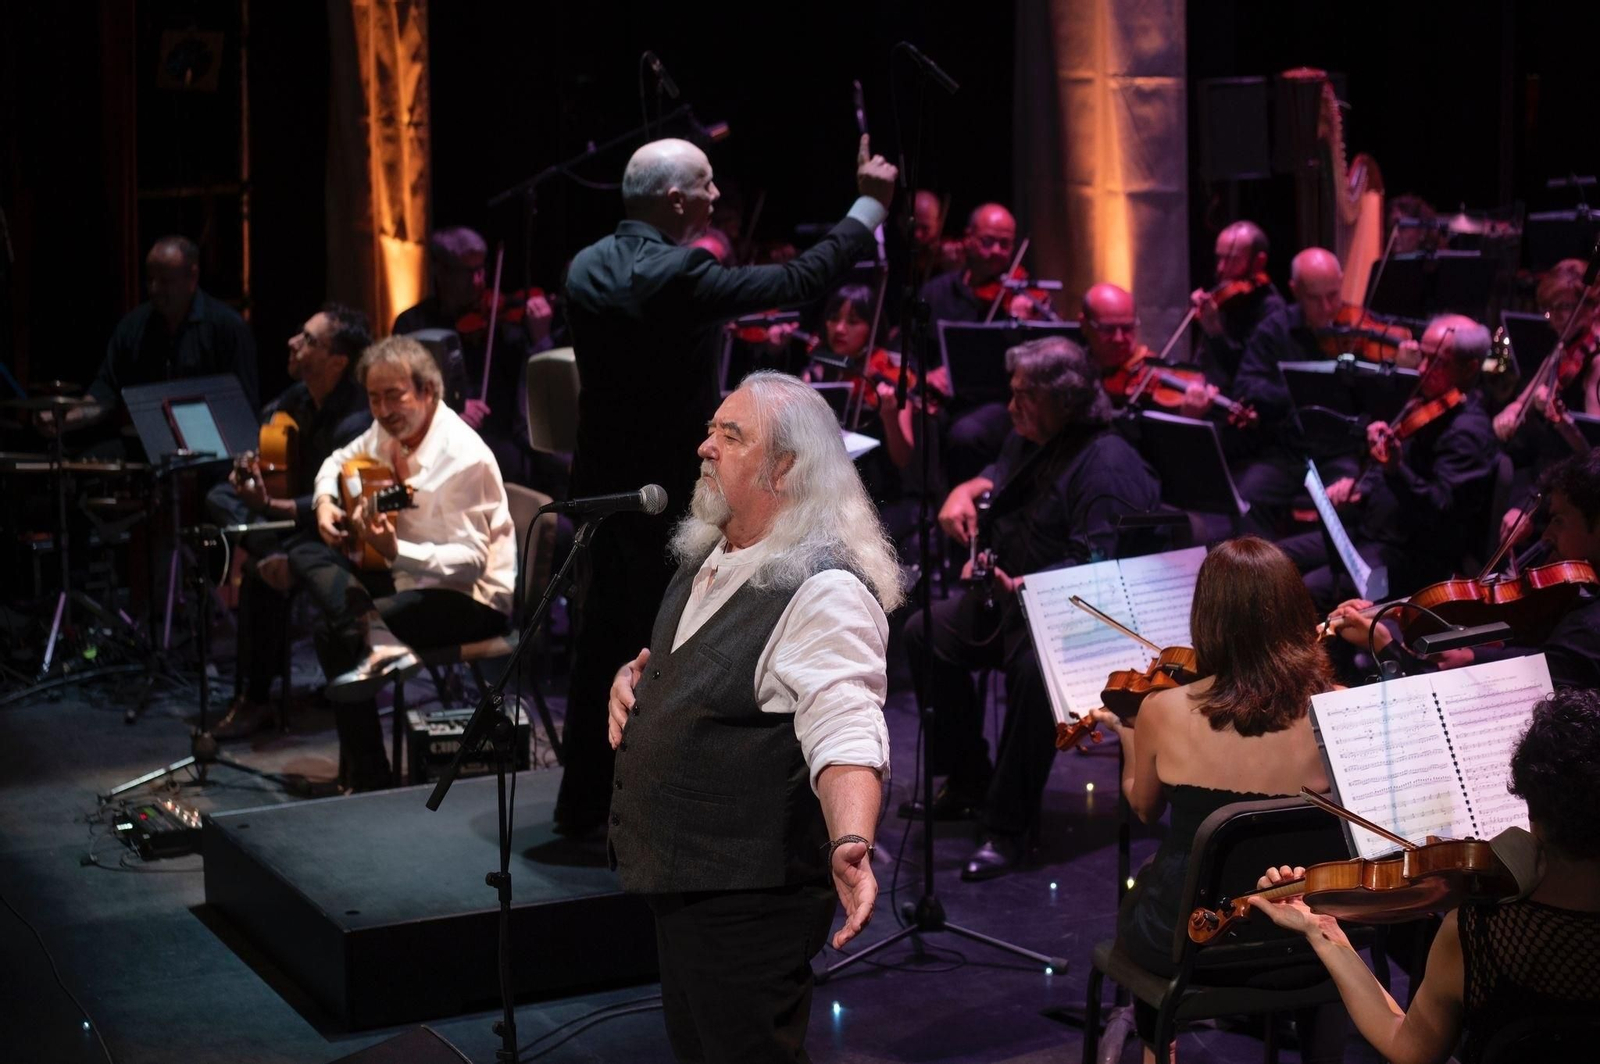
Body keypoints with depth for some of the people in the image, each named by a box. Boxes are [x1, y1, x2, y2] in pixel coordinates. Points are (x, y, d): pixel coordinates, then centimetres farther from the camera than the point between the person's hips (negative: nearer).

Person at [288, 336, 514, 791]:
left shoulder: (464, 459, -24)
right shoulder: (389, 431, 1)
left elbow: (471, 561, -28)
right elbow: (339, 462, 23)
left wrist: (395, 552, -42)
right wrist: (325, 501, 0)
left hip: (471, 597, -9)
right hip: (404, 573, 9)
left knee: (335, 633, -22)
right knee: (306, 554, -5)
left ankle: (369, 779, -12)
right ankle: (377, 644, -30)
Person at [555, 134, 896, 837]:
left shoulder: (586, 268, 2)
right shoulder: (678, 277, -21)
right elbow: (799, 281, -18)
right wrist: (870, 207, -7)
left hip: (602, 484, 8)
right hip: (674, 493, -7)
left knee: (603, 642, 16)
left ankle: (583, 803, 26)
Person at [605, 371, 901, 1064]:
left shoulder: (826, 590, -22)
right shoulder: (709, 558, 8)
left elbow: (844, 735, -31)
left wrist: (849, 844, -48)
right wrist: (634, 672, 4)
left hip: (747, 895, -9)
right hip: (674, 874, 10)